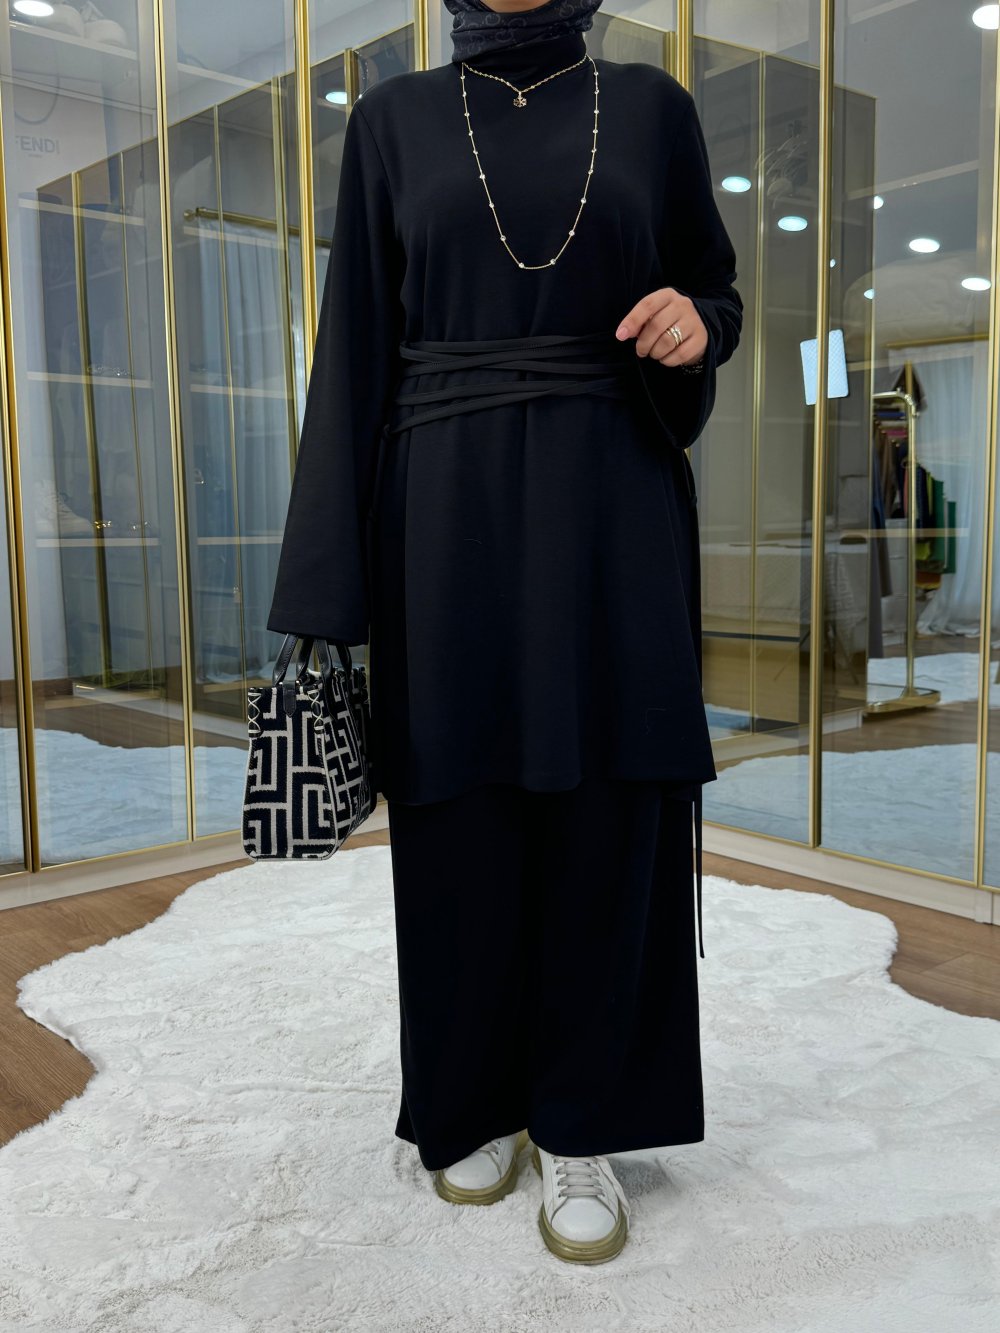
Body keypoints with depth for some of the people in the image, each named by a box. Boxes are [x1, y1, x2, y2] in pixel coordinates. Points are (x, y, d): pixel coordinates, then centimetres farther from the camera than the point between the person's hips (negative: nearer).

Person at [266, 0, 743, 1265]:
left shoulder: (651, 106, 11)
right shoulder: (393, 120, 10)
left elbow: (717, 291, 16)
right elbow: (357, 346, 4)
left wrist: (694, 321, -10)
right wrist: (330, 583, -4)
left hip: (612, 510, 1)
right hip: (450, 512, 0)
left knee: (608, 816, 0)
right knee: (462, 817, 5)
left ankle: (579, 1125, 17)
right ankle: (476, 1100, 26)